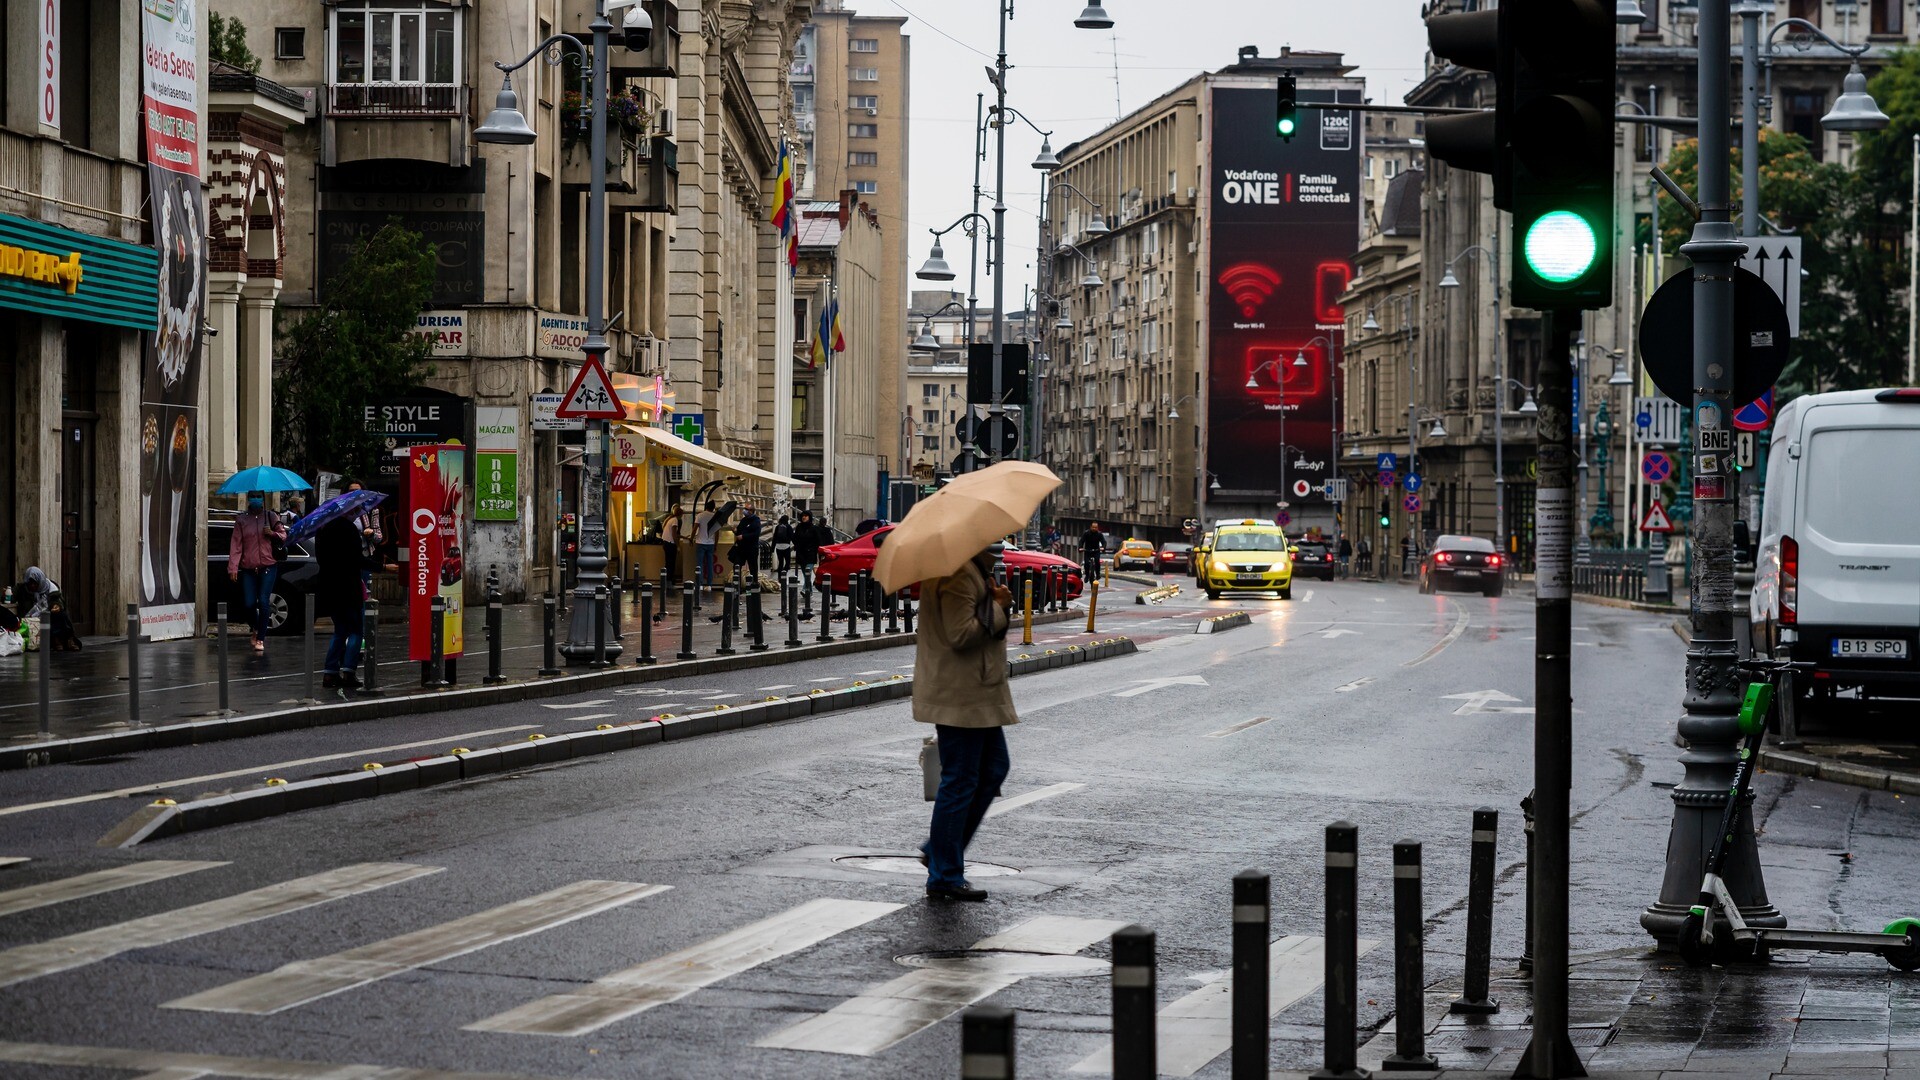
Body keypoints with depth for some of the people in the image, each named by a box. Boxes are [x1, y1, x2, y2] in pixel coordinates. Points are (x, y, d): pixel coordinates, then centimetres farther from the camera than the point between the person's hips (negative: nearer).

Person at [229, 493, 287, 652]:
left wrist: (272, 533, -11)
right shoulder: (241, 520, 6)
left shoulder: (270, 517, 7)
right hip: (247, 569, 1)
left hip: (267, 567, -1)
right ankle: (256, 629, 28)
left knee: (263, 602, -11)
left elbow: (284, 536, 11)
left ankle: (260, 639, -1)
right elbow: (235, 545, 2)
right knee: (248, 604, -3)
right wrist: (233, 567, -7)